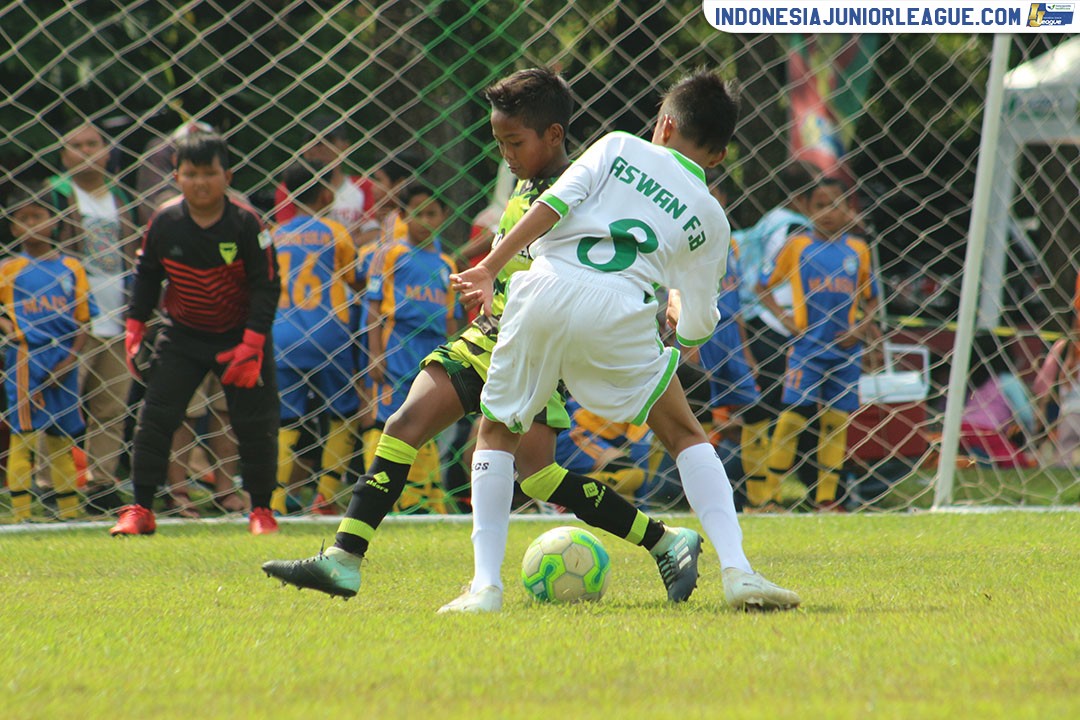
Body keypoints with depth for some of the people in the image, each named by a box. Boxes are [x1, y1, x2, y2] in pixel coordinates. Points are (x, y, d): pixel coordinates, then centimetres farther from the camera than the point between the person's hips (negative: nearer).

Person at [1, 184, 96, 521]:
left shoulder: (71, 268, 7)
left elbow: (83, 323, 5)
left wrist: (68, 361, -5)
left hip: (64, 362, 3)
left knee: (61, 437, 10)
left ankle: (69, 512, 16)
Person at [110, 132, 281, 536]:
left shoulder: (246, 224, -17)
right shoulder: (164, 223, -10)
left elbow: (267, 286, -13)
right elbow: (146, 276, 6)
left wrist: (252, 344, -20)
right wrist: (135, 329, 1)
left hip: (240, 334, -2)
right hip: (182, 334, 2)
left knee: (255, 423, -2)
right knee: (155, 417, -7)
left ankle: (261, 510, 14)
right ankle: (140, 509, -1)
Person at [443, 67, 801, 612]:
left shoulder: (620, 147, 19)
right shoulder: (710, 218, 21)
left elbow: (553, 205, 4)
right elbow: (698, 326, 24)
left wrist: (490, 267, 5)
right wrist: (683, 328, 48)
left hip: (544, 291, 0)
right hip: (619, 313, 0)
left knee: (496, 432, 19)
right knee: (685, 435, 17)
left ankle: (486, 584, 8)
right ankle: (737, 572, 3)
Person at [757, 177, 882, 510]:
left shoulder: (858, 250, 8)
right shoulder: (798, 246, 2)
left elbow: (871, 298, 16)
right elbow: (763, 285, 8)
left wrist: (863, 325, -3)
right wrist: (783, 316, -6)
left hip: (845, 348, 3)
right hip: (807, 345, -3)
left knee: (837, 419, 3)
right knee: (793, 415, -9)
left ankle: (826, 496, 9)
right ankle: (767, 494, -3)